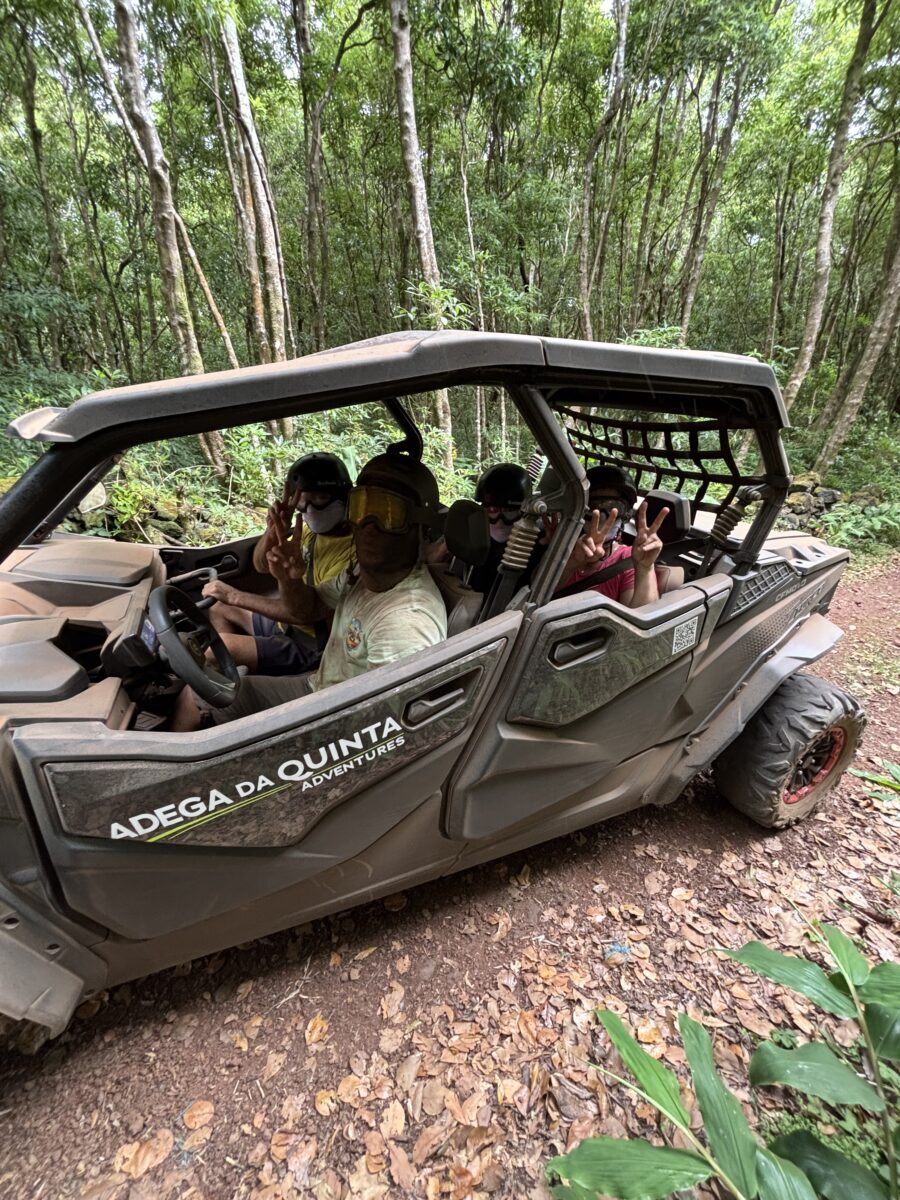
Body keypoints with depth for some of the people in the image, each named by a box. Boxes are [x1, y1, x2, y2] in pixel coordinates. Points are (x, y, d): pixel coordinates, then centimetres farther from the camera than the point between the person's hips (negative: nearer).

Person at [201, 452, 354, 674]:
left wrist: (234, 596, -23)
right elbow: (262, 566, 4)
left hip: (311, 646, -9)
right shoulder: (314, 529, 0)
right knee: (218, 608, 19)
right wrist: (272, 532, -20)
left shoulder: (351, 551, -29)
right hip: (287, 622, 9)